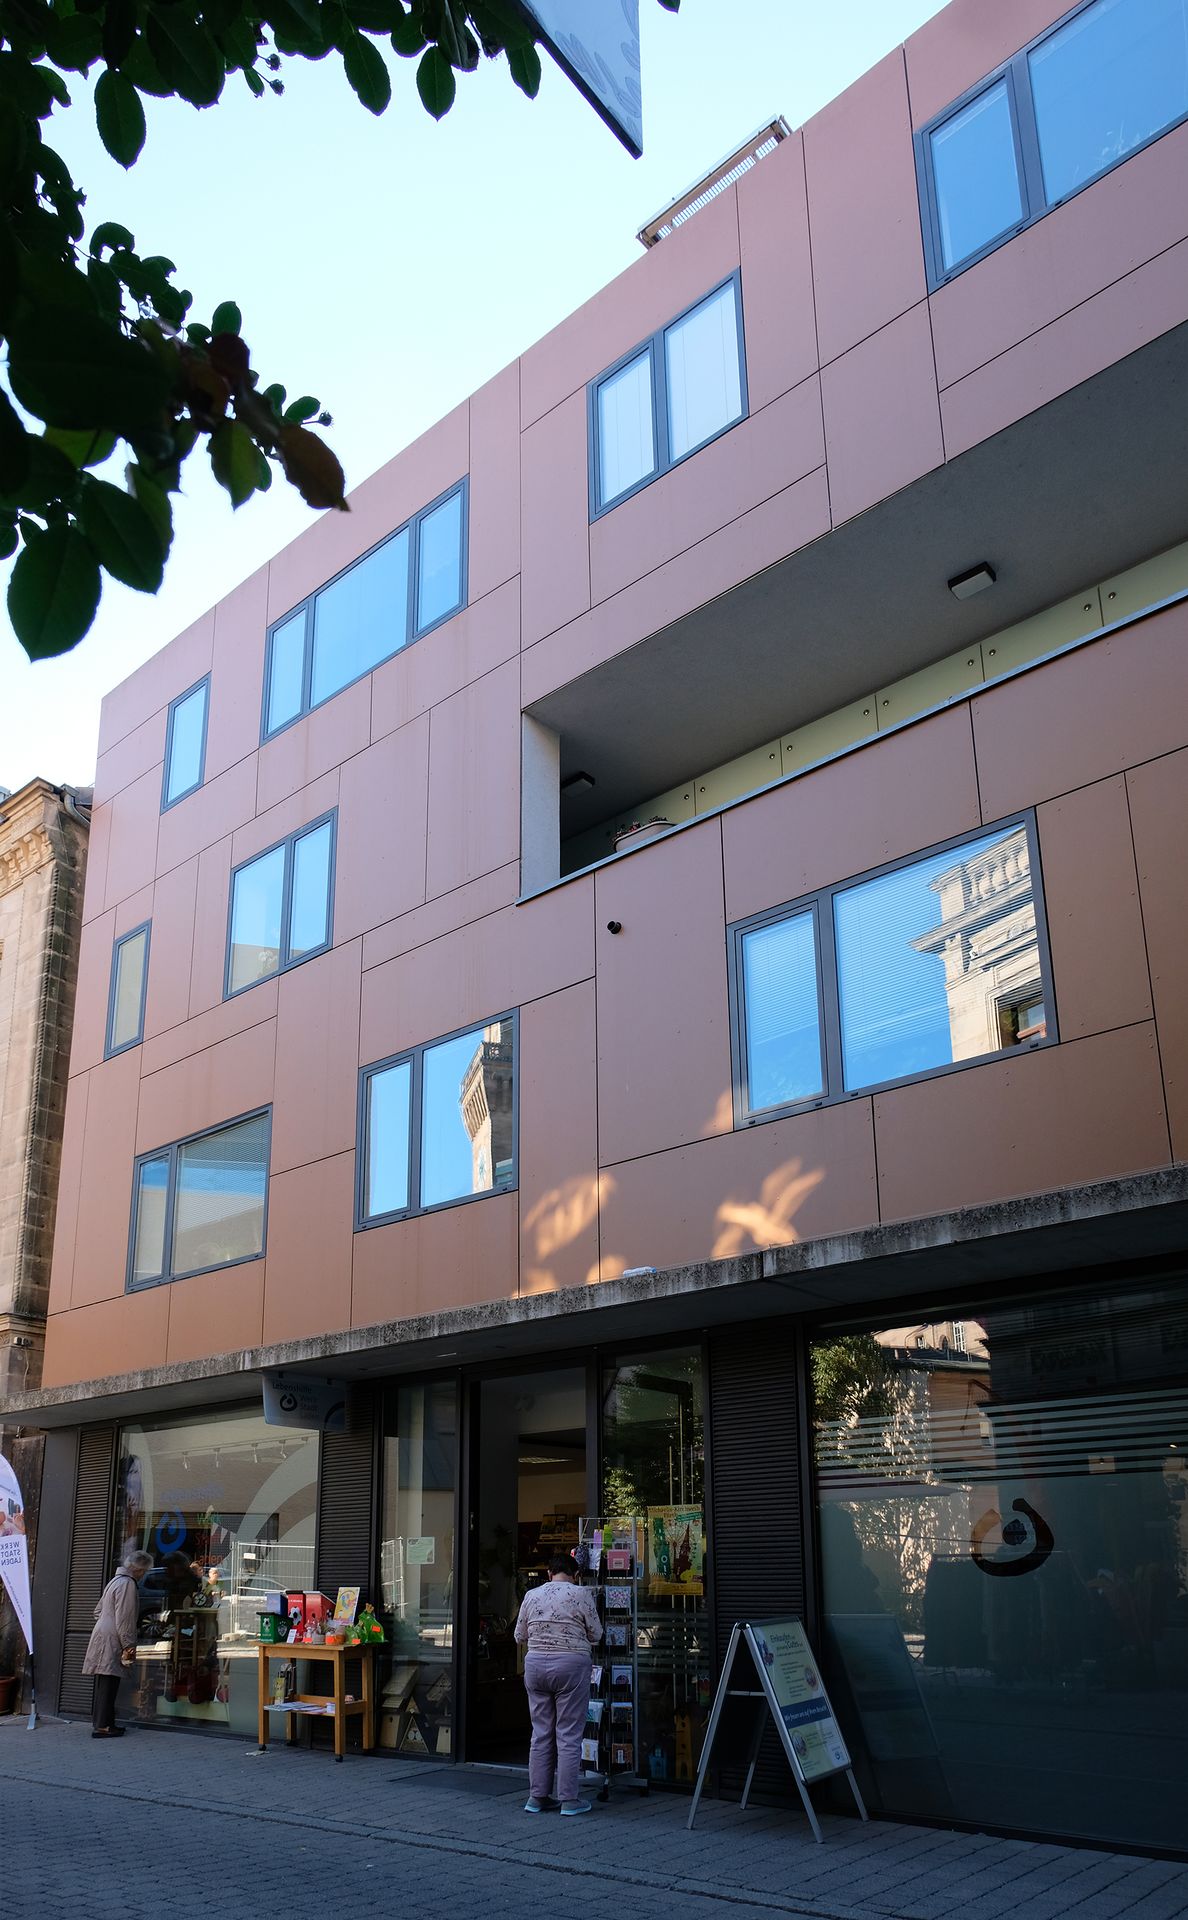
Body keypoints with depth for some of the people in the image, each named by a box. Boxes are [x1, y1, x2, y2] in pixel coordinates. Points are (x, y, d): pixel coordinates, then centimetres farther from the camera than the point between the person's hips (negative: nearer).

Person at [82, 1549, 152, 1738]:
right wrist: (129, 1646, -14)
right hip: (111, 1641, -10)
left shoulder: (116, 1580, 19)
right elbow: (124, 1620, -18)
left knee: (104, 1685, 13)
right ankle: (102, 1726, -9)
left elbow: (98, 1611, 25)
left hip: (102, 1636, 10)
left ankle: (100, 1722, 17)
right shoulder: (128, 1584, -13)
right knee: (109, 1683, -9)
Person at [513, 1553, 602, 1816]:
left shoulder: (531, 1595, 6)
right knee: (569, 1735, 1)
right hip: (571, 1666, -4)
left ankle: (537, 1796, 15)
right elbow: (596, 1634, 0)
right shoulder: (581, 1594, -4)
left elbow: (519, 1636, 12)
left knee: (541, 1734, 11)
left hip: (535, 1665, 4)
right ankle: (569, 1799, 4)